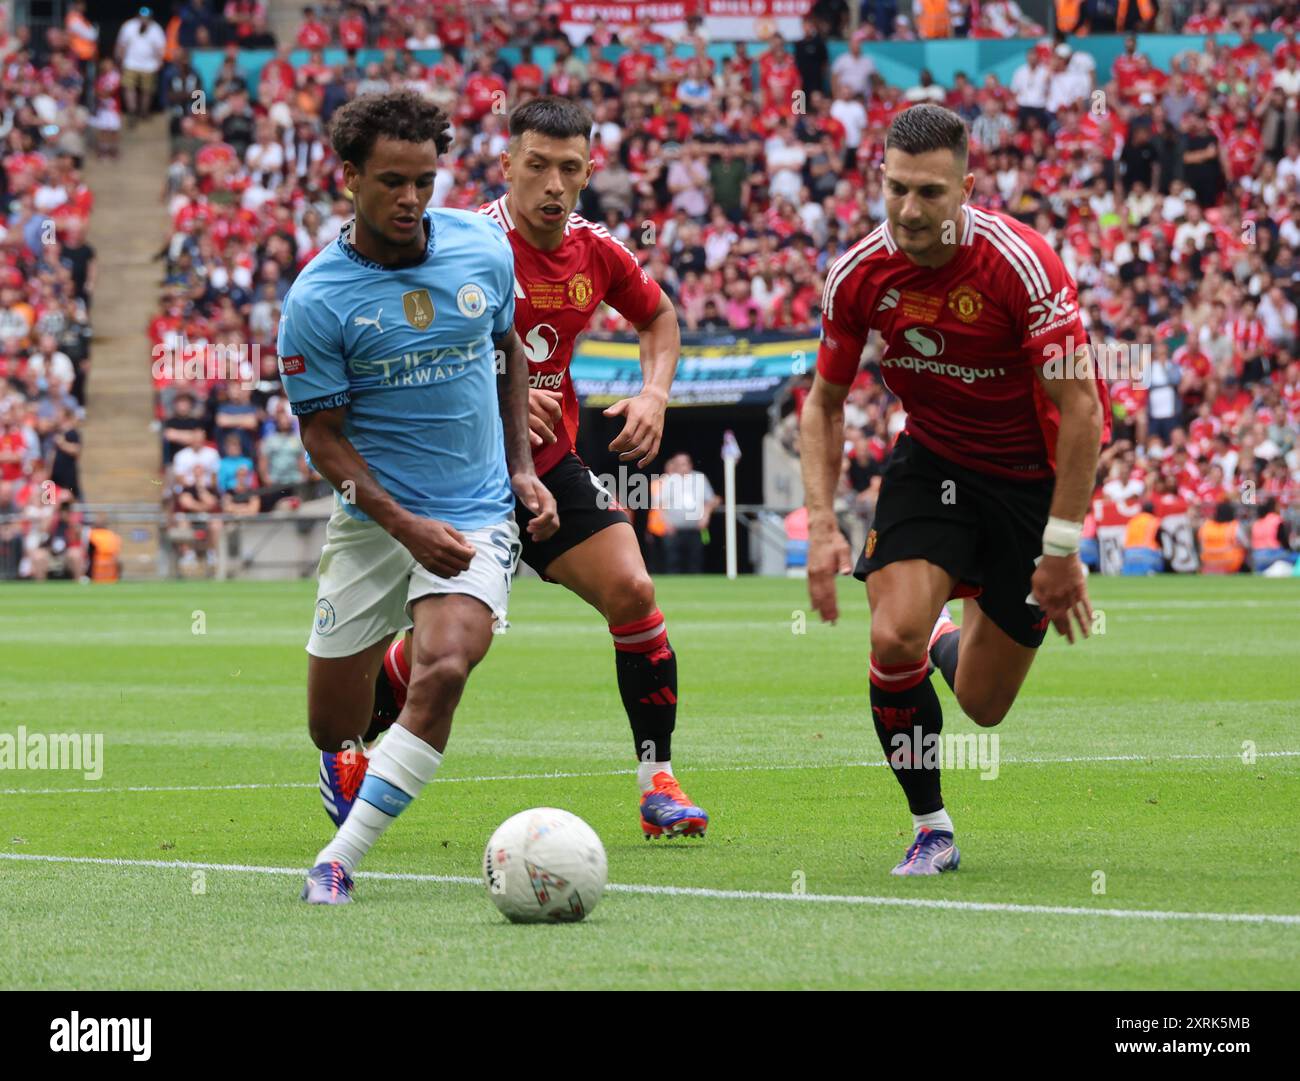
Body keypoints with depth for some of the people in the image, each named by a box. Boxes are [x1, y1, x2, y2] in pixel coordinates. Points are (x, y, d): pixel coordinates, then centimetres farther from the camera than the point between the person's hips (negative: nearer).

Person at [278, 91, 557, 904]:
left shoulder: (483, 249, -2)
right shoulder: (317, 301, -12)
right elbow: (323, 435, -7)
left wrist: (521, 466, 10)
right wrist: (407, 527, -18)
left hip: (478, 514, 1)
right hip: (374, 522, -1)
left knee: (443, 670, -26)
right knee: (335, 728, 3)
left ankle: (338, 862, -22)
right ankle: (353, 809, 40)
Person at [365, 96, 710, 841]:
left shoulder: (596, 251, -1)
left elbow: (659, 316, 20)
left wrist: (655, 395, 2)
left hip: (550, 464, 4)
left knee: (632, 592, -11)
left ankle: (658, 782, -3)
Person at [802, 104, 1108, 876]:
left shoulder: (1021, 263, -26)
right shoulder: (860, 275, -13)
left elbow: (1081, 407, -22)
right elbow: (826, 401, 2)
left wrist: (1061, 547, -22)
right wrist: (823, 524, -9)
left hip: (1032, 474, -2)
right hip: (933, 459, 2)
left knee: (984, 705, 3)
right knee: (894, 639, -24)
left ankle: (950, 637, 42)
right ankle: (931, 830, -4)